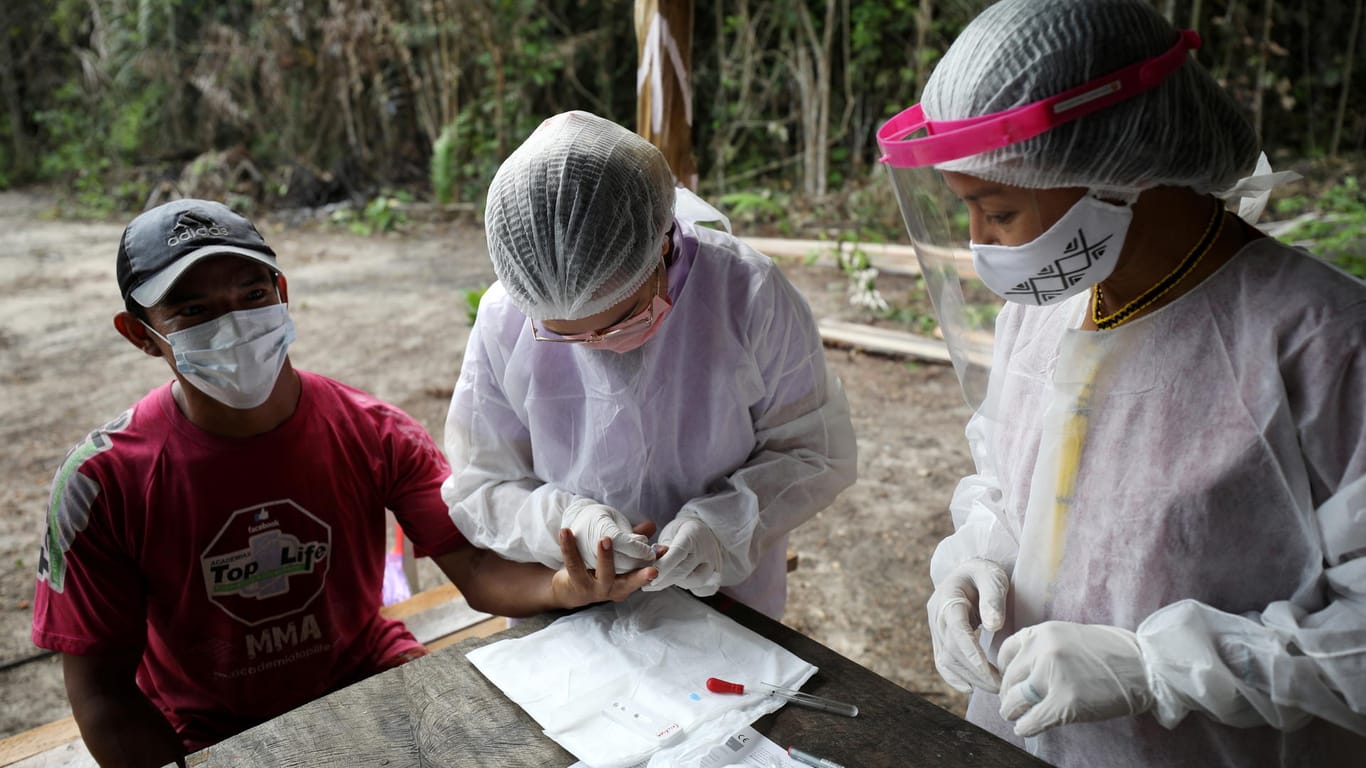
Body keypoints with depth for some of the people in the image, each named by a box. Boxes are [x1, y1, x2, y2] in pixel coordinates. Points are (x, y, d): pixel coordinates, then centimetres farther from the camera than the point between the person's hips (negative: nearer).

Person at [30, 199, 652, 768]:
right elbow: (101, 689, -10)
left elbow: (478, 569, -19)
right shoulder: (104, 481, -16)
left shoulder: (375, 436, -12)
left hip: (370, 679, 1)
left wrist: (564, 587, -41)